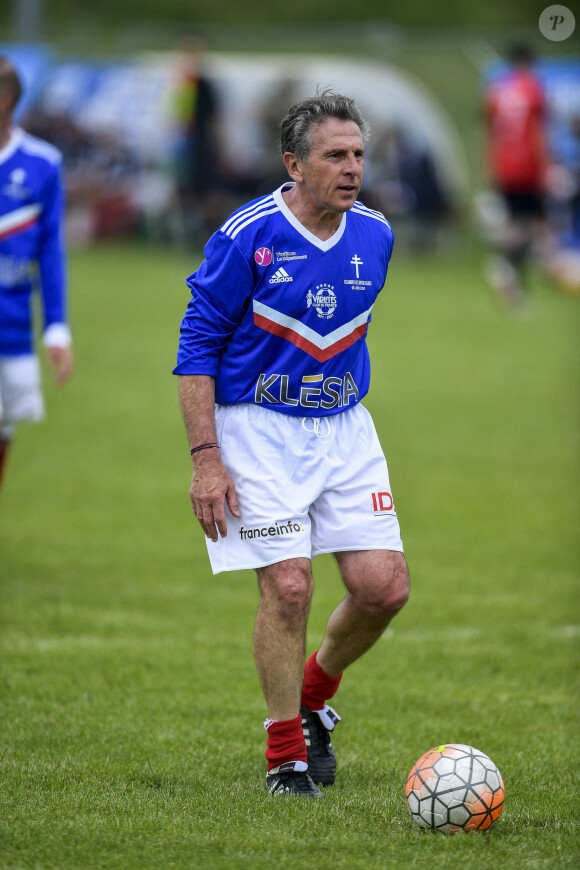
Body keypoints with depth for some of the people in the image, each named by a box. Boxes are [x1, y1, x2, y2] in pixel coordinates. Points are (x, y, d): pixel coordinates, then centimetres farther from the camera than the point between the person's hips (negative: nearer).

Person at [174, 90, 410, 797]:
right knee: (288, 585, -13)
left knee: (384, 586, -5)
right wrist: (205, 457, -14)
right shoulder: (247, 236, -13)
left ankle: (313, 695, 22)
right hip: (259, 429, -5)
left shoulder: (375, 235, 3)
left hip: (346, 430, 5)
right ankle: (285, 753, 2)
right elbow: (197, 348, -9)